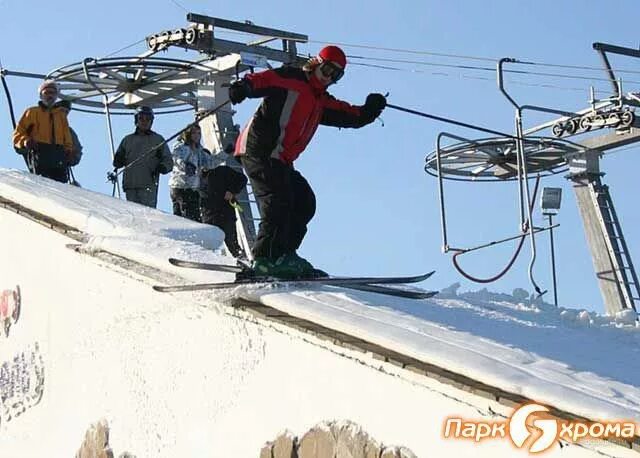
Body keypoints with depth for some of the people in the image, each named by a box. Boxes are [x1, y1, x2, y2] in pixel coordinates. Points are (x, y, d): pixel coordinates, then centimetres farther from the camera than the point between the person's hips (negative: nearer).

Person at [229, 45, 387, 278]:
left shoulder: (322, 102, 25)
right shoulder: (291, 79, 2)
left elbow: (353, 117, 21)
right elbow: (265, 79, -16)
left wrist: (370, 110, 0)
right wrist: (244, 87, -37)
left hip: (280, 160, 9)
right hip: (260, 150, -9)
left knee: (304, 203, 4)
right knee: (278, 202, -19)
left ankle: (283, 254, 6)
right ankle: (268, 258, -23)